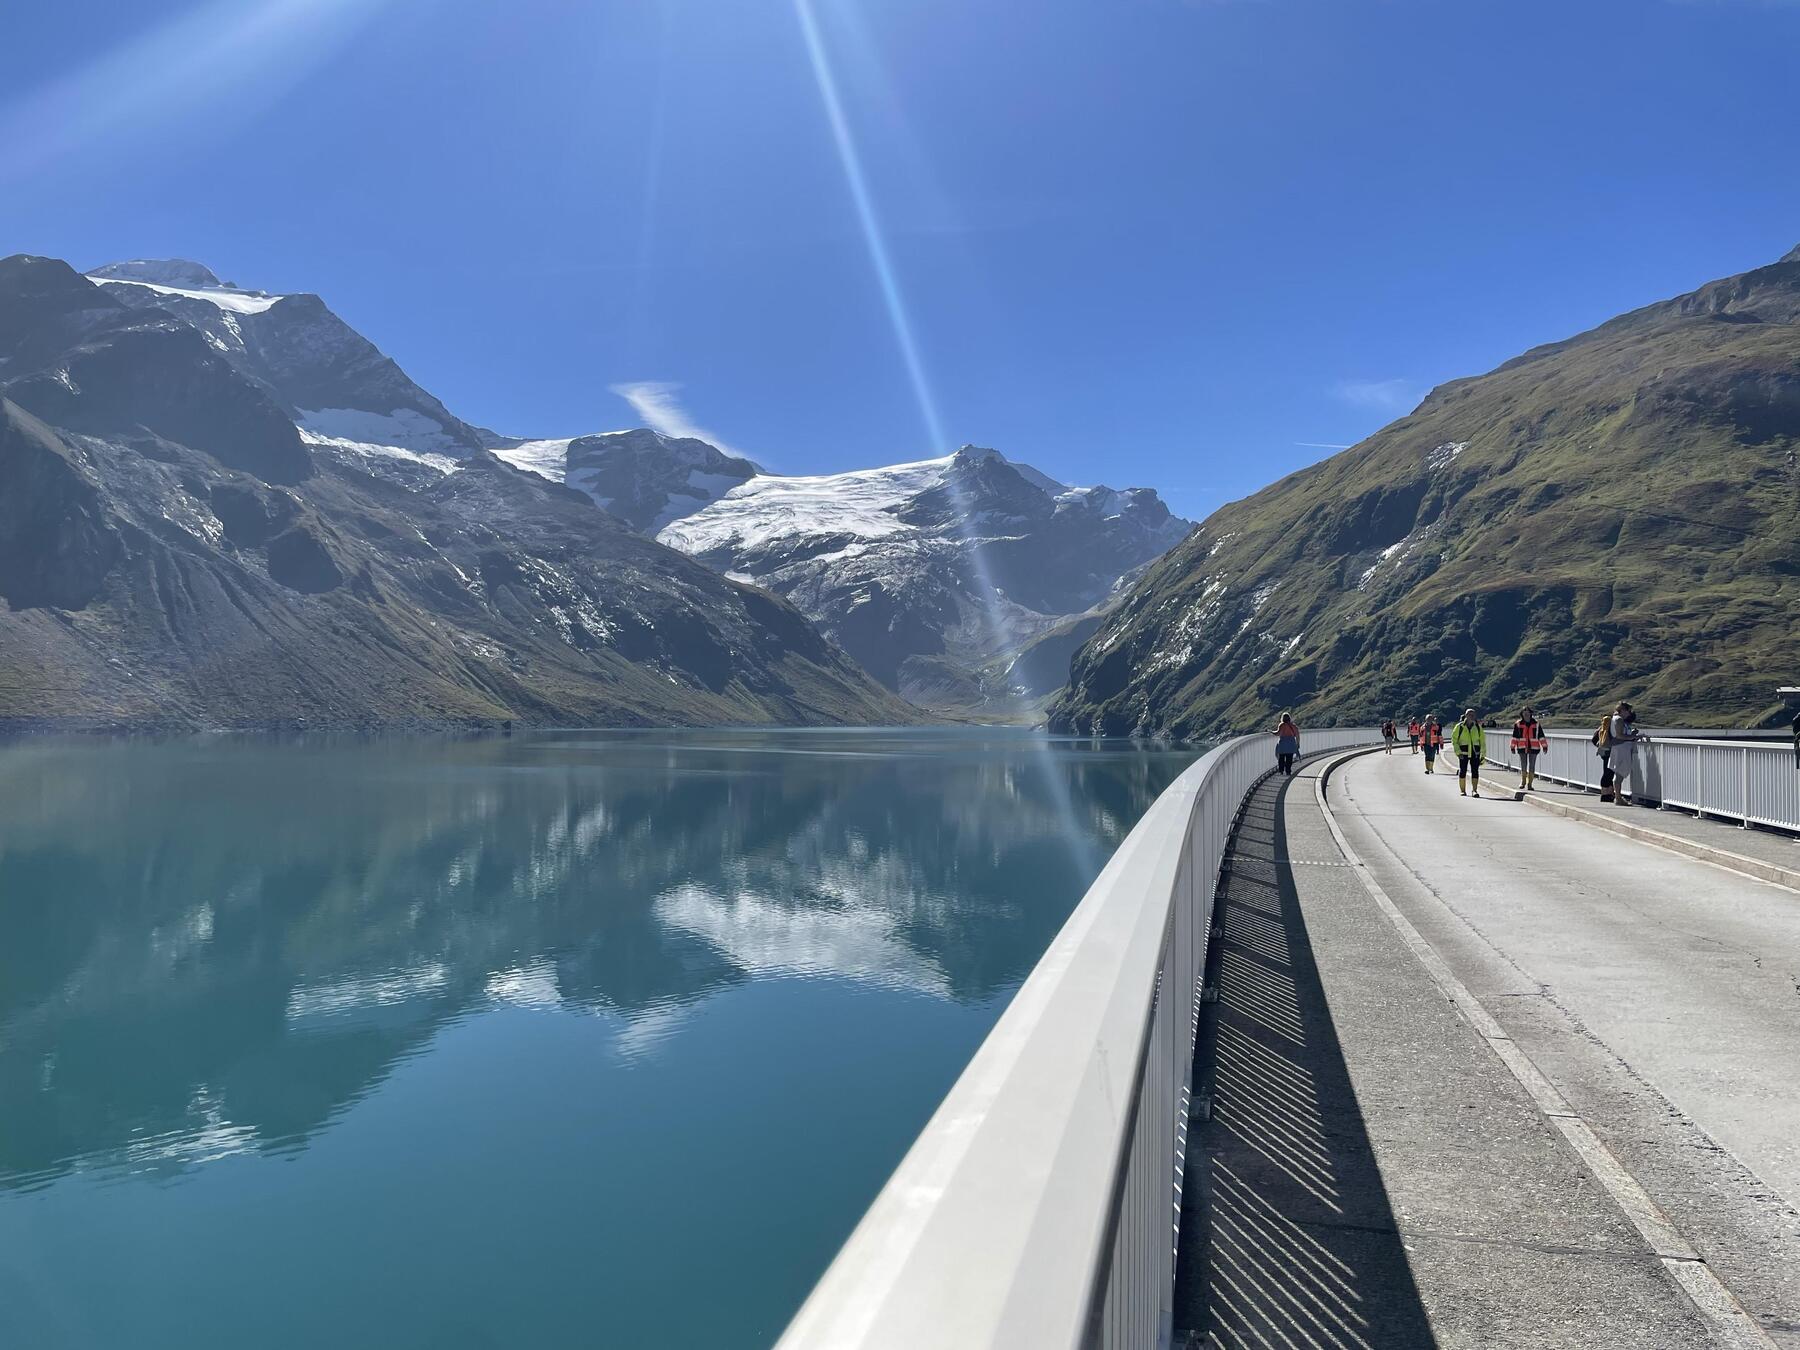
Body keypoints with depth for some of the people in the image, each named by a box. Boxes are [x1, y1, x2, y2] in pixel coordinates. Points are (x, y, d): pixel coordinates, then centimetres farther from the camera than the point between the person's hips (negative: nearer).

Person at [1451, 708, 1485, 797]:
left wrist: (1483, 754, 6)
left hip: (1475, 753, 2)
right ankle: (1462, 790, 12)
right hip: (1463, 753, -1)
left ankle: (1475, 790, 2)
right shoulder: (1459, 727, 0)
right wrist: (1458, 752, -9)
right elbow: (1454, 740, 0)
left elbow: (1482, 740, 11)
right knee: (1462, 771, 2)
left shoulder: (1478, 727, 7)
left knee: (1475, 771, -2)